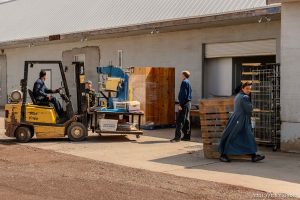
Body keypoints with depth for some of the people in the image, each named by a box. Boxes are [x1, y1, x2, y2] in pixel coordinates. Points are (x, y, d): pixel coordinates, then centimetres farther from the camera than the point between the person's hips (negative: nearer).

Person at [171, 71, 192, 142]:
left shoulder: (184, 82, -12)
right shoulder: (188, 82, 17)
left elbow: (183, 94, -19)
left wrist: (180, 104, -20)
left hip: (184, 104, -10)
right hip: (188, 103, 10)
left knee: (179, 121, -11)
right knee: (186, 120, 12)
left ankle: (177, 137, -13)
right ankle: (187, 136, 15)